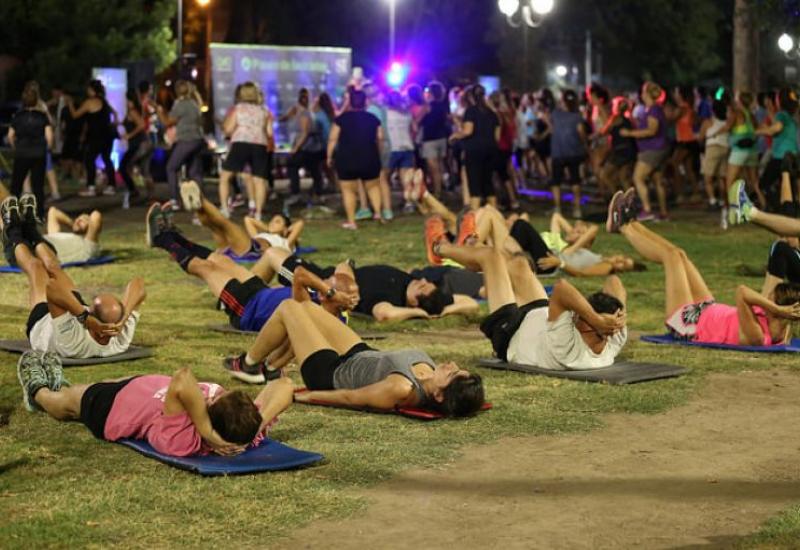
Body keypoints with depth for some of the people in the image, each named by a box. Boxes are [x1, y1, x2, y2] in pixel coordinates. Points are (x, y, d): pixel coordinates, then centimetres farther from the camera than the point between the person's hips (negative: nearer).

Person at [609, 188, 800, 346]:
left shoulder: (756, 336, -42)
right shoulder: (780, 332, -20)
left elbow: (742, 292, -55)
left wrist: (778, 309, -55)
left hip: (687, 323, -7)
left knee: (671, 255, 3)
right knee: (678, 255, 14)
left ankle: (623, 226, 29)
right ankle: (630, 223, 36)